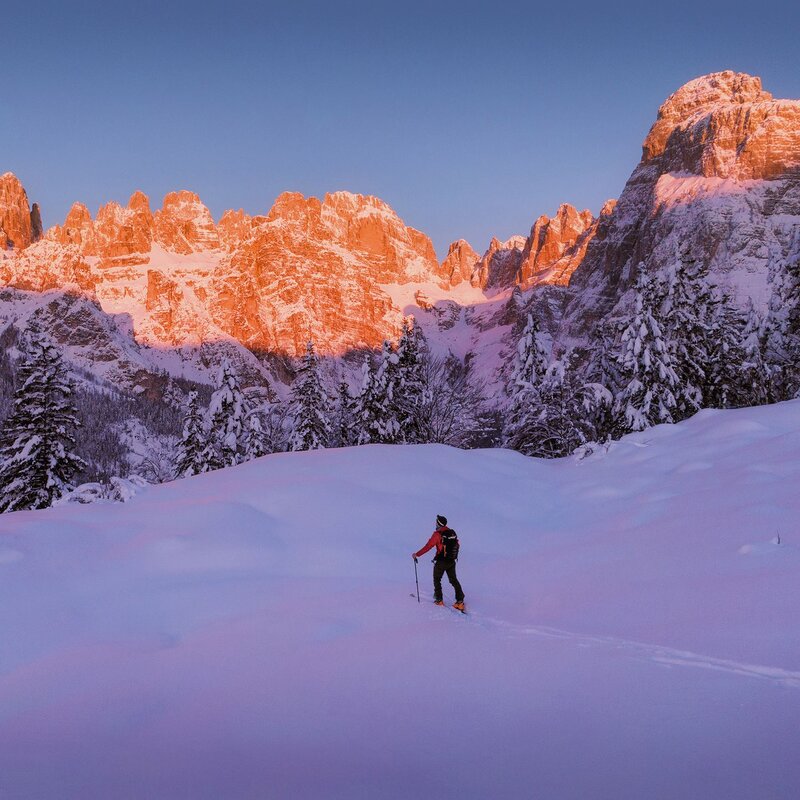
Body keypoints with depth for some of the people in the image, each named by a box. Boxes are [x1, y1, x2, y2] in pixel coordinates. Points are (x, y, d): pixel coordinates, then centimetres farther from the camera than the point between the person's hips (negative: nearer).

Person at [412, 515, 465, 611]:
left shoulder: (437, 534, -17)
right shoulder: (452, 533, 1)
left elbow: (428, 547, -18)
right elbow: (456, 545, 13)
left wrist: (417, 554, -9)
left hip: (441, 562, -5)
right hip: (452, 561, 5)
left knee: (437, 580, 15)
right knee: (453, 580, 13)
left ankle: (439, 600, 16)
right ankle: (460, 601, 7)